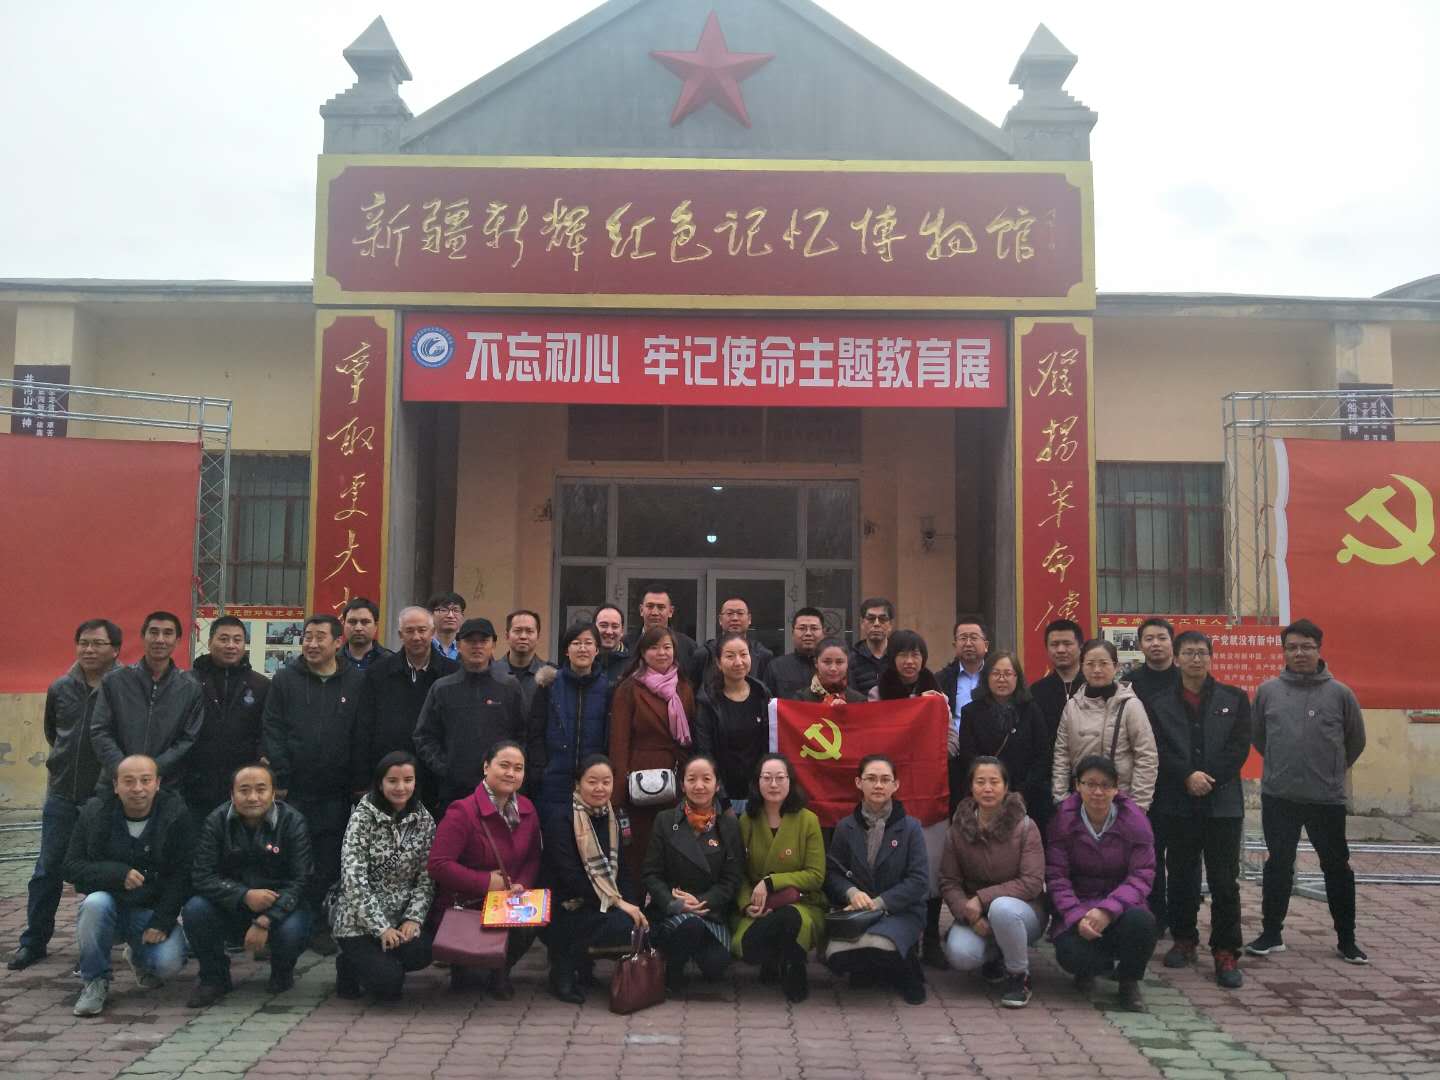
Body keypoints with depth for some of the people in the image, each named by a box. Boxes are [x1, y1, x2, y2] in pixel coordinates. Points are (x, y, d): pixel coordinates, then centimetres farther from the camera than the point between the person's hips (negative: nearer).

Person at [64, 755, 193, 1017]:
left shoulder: (176, 814, -9)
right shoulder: (95, 812, -5)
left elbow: (182, 875, -9)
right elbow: (71, 867, -8)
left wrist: (162, 922, -17)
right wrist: (118, 874, -25)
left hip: (153, 910, 0)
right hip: (109, 904, 1)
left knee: (169, 963, -25)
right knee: (95, 903, -34)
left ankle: (138, 956, 15)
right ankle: (95, 981, -11)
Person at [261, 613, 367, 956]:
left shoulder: (357, 682, 3)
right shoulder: (286, 678, 2)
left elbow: (361, 737, 3)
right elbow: (272, 731, -1)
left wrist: (361, 783, 1)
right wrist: (278, 780, -6)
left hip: (336, 794, 1)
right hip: (293, 791, 0)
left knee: (329, 864, 6)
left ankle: (321, 927, 18)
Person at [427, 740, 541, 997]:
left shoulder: (526, 809, 5)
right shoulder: (463, 811, -17)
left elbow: (533, 857, 13)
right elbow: (438, 864, -23)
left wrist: (522, 885, -9)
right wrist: (486, 882, -19)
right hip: (461, 906, -5)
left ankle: (500, 973, 9)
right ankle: (462, 966, 10)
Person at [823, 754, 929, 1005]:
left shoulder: (910, 827, 0)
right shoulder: (846, 827, 7)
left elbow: (919, 880, -6)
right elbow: (832, 872, 7)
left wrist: (879, 902, -17)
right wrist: (851, 892, -17)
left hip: (900, 911, -2)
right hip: (856, 910, 2)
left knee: (877, 946, -36)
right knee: (835, 955, -28)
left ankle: (905, 973, 2)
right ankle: (869, 970, 9)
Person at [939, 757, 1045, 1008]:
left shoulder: (1025, 827, -11)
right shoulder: (958, 829, -2)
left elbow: (1033, 882, -16)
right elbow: (949, 882, -3)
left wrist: (983, 898, -22)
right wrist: (969, 914, -21)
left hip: (1024, 911, -2)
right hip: (975, 914, 3)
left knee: (1001, 907, -38)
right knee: (959, 955, -27)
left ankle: (1019, 976, -11)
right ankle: (995, 956, 11)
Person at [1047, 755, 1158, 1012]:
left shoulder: (1134, 819, -6)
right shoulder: (1064, 818, -6)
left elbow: (1141, 876, -11)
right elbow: (1056, 876, -7)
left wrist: (1108, 910, -27)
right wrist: (1077, 917, -24)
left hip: (1120, 906, 0)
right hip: (1077, 906, 0)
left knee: (1141, 921, -35)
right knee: (1070, 954, -30)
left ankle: (1129, 982, -1)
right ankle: (1087, 969, 13)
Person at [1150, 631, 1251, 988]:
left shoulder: (1234, 699, 7)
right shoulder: (1159, 704, 7)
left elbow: (1239, 747, -1)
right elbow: (1157, 750, -2)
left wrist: (1209, 778, -11)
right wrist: (1188, 777, -15)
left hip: (1223, 803, -1)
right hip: (1178, 804, 1)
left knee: (1225, 881, -2)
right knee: (1181, 877, 10)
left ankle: (1226, 953, 4)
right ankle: (1184, 940, 24)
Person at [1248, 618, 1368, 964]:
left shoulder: (1339, 693, -3)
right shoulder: (1267, 690, 0)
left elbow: (1356, 741, 9)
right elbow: (1258, 737, 13)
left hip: (1327, 798, -1)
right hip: (1278, 796, 1)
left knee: (1337, 868, 9)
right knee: (1278, 866, 9)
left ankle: (1346, 939, 22)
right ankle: (1271, 934, 20)